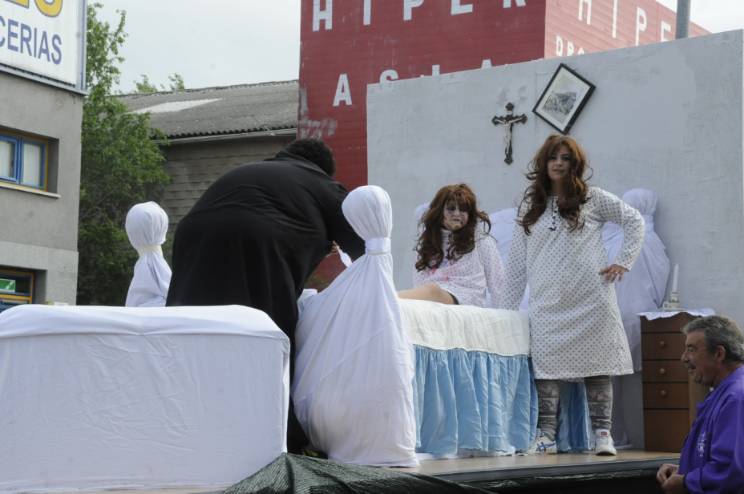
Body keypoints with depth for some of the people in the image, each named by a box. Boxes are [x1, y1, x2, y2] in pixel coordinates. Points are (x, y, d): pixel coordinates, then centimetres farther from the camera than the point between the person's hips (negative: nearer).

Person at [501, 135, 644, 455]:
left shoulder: (592, 199, 7)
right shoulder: (530, 207, 14)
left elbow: (634, 221, 11)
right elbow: (517, 262, 15)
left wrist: (623, 262, 1)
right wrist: (508, 308, 12)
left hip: (590, 300, -2)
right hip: (547, 305, 2)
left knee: (597, 365, -3)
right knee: (546, 366, -7)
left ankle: (603, 434, 1)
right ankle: (546, 435, -5)